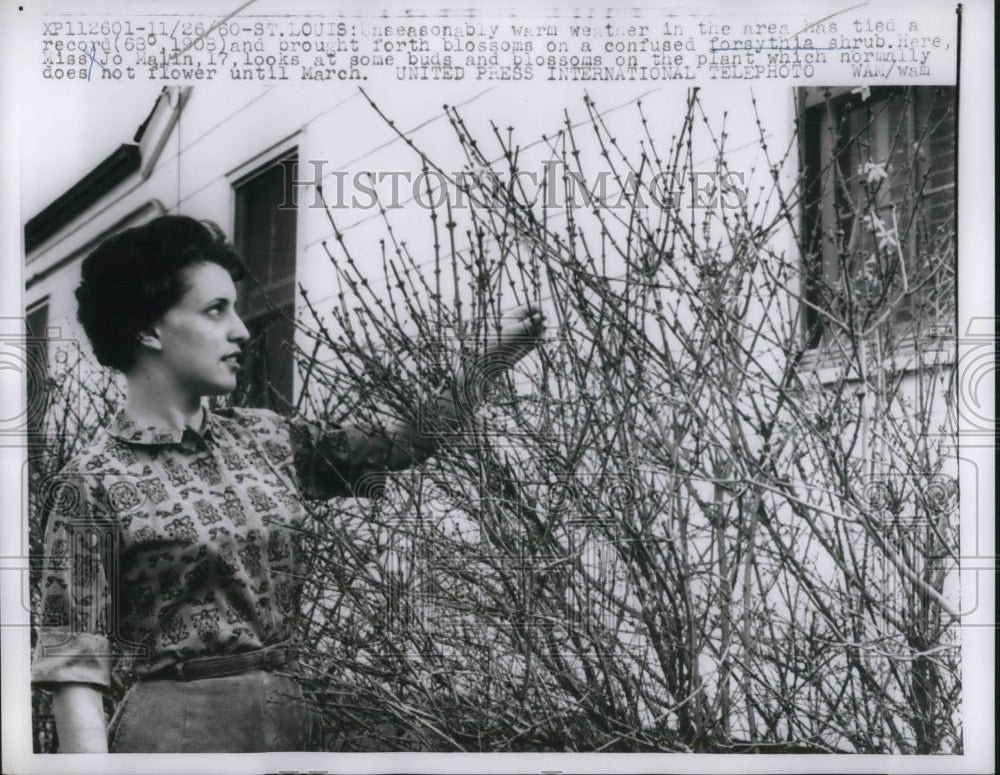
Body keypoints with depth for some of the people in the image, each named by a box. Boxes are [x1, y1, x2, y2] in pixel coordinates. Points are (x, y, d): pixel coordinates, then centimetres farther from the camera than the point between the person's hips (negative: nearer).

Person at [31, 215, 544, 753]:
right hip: (176, 730, -6)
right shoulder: (93, 482, -8)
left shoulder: (266, 441, 10)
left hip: (292, 722, 6)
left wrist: (495, 355, 7)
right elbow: (73, 667, -11)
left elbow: (398, 442, 15)